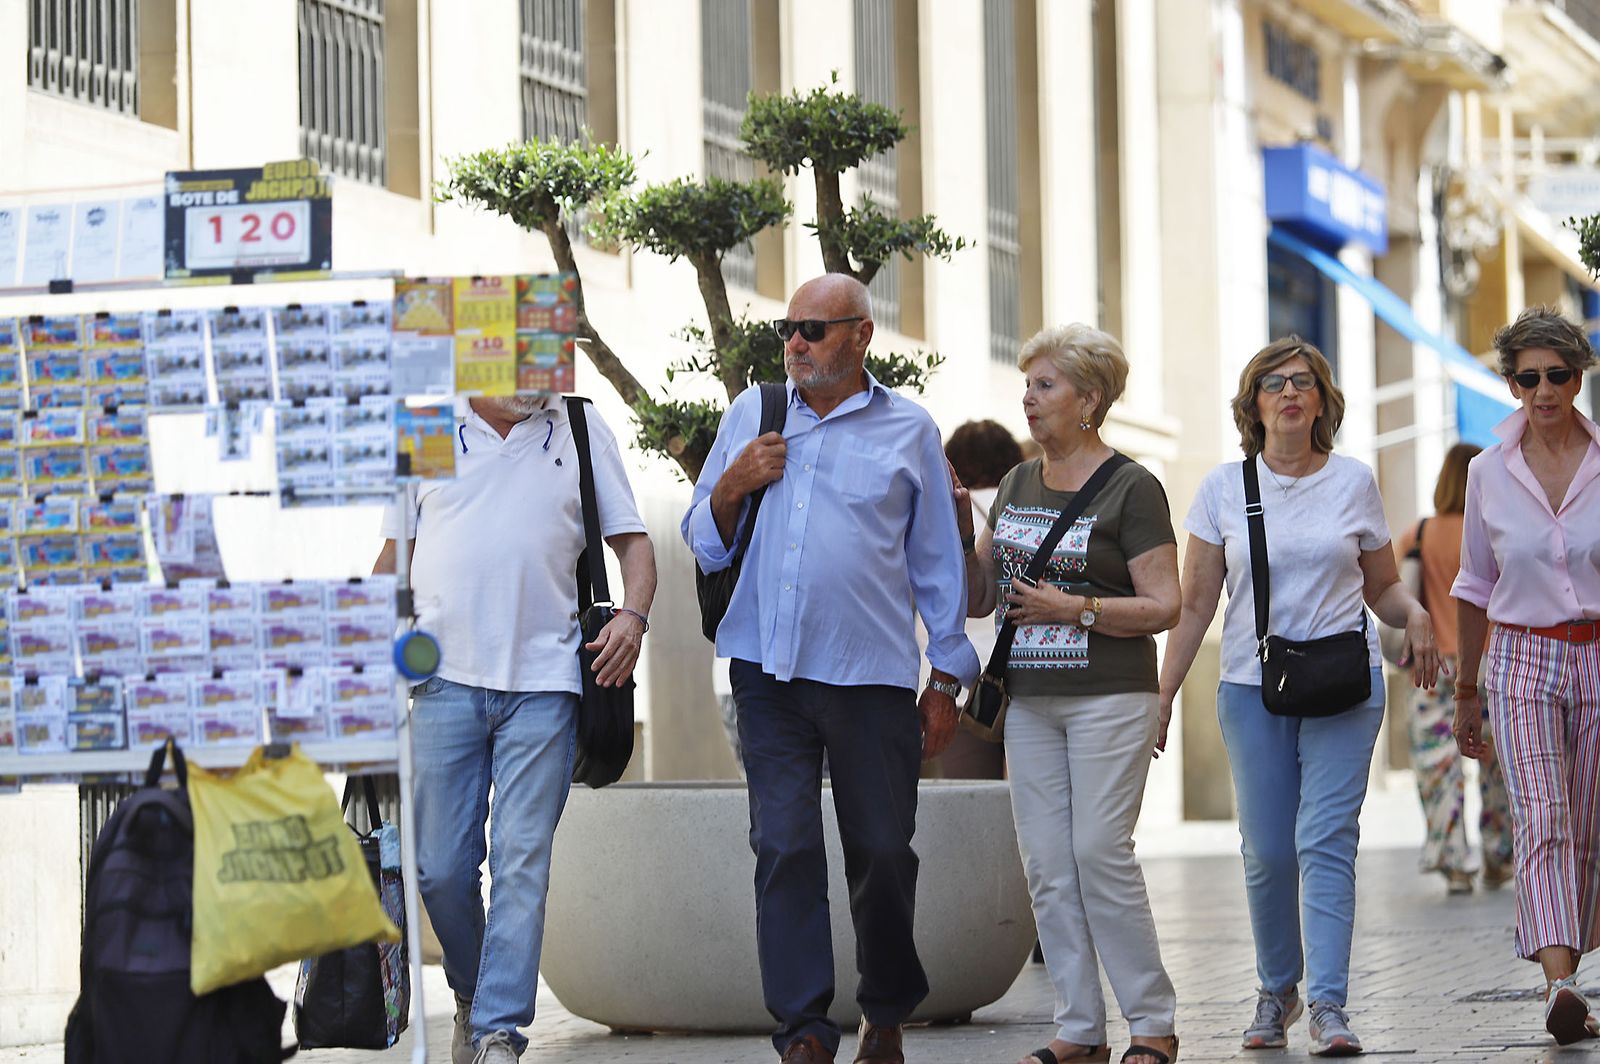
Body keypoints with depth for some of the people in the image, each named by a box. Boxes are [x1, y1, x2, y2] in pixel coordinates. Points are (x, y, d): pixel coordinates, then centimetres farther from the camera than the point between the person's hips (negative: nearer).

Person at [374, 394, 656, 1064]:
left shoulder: (580, 431, 10)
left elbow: (631, 539, 12)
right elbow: (394, 552, 15)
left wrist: (633, 614, -7)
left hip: (544, 682, -1)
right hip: (446, 678, 1)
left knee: (523, 860, -7)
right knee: (440, 865, 1)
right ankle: (472, 994, 25)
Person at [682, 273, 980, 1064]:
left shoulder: (908, 430, 6)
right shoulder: (751, 413, 11)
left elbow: (937, 563, 10)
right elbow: (703, 543, 16)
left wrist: (946, 680, 8)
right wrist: (732, 486, -5)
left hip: (871, 676, -1)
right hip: (769, 671, 1)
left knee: (883, 852, 2)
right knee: (784, 849, -4)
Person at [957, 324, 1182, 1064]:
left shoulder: (1130, 489, -6)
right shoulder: (1017, 485, 14)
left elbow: (1164, 607, -9)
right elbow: (977, 597, 15)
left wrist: (1075, 608, -18)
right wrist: (956, 532, 0)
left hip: (1108, 697, -6)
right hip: (1030, 698, 6)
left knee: (1100, 852, -11)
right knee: (1047, 866, 3)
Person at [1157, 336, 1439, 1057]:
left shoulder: (1354, 483, 5)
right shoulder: (1224, 488, 4)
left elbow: (1382, 587, 12)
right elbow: (1195, 603, 5)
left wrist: (1415, 617, -10)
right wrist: (1163, 694, 0)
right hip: (1252, 687, 1)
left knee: (1326, 839, -12)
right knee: (1266, 852, 3)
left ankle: (1329, 1005, -15)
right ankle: (1277, 990, 23)